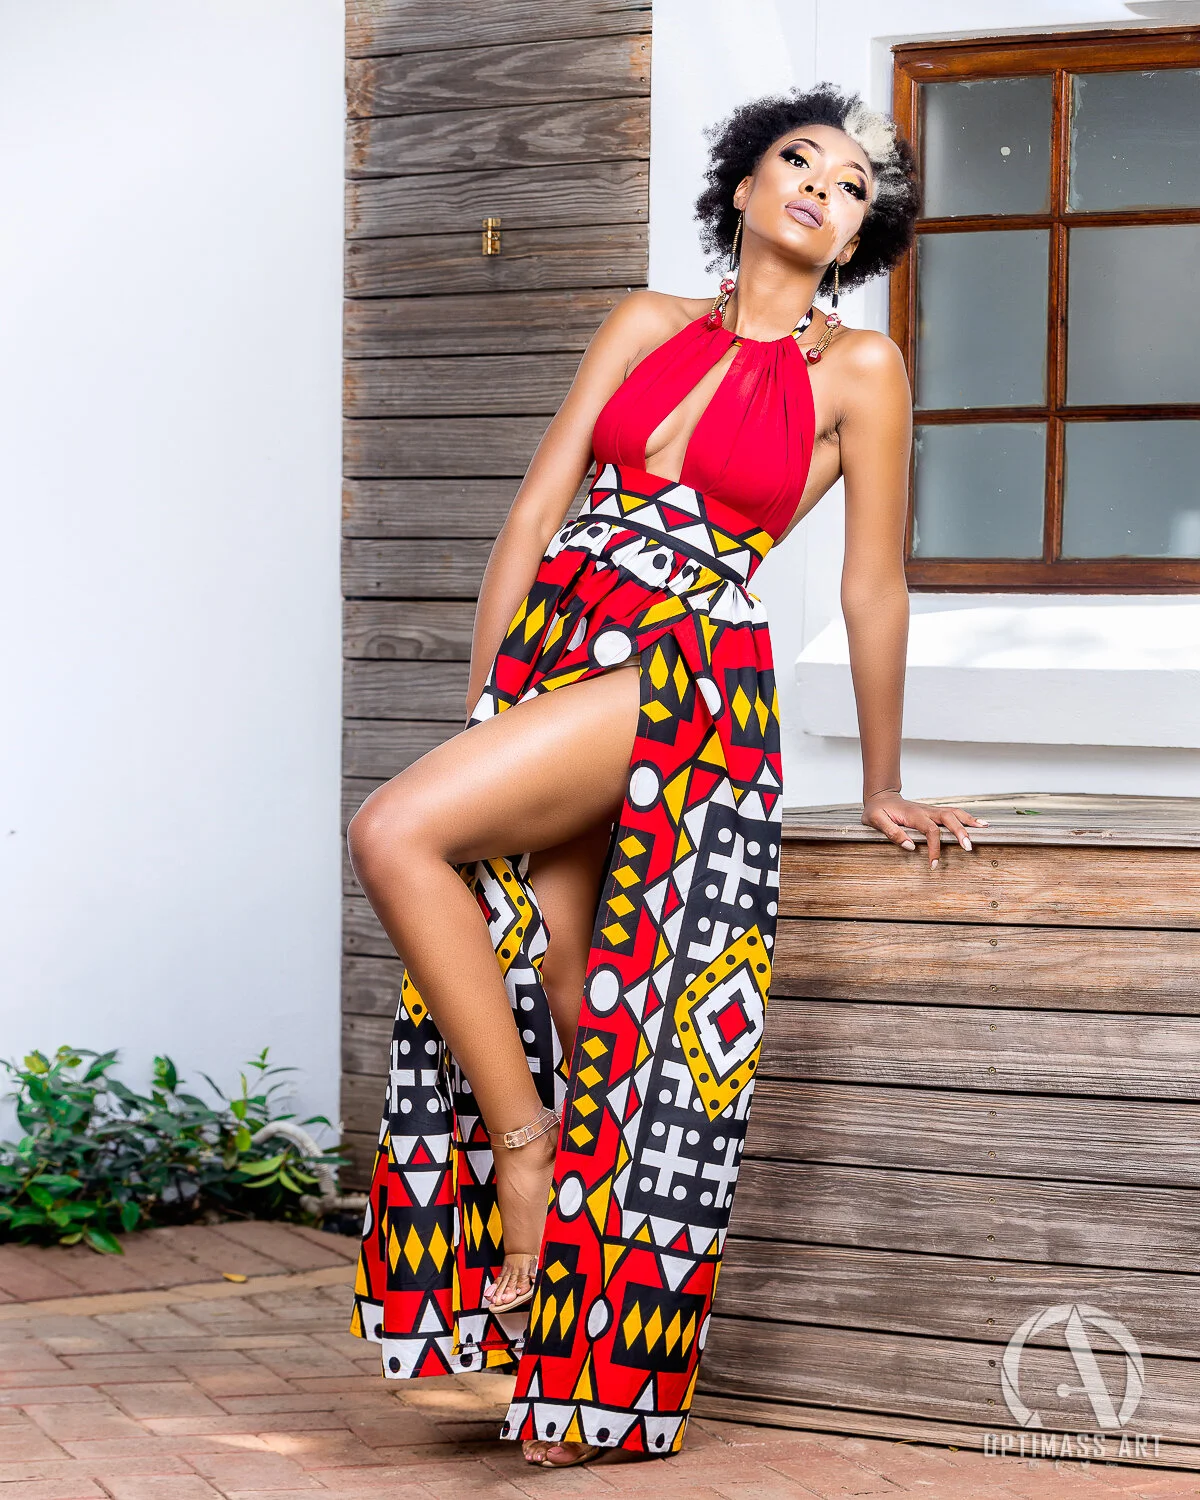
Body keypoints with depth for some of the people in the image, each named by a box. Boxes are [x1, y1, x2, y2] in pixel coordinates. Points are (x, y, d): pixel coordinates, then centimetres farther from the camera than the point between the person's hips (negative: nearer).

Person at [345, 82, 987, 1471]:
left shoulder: (857, 369, 3)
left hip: (686, 674, -5)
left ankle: (526, 1136, -9)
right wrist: (481, 696, 3)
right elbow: (537, 509, 11)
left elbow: (873, 587, 5)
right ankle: (570, 1371, 11)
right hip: (550, 645, 5)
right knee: (551, 997, 2)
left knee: (396, 836, -25)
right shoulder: (646, 325, 15)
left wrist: (880, 784, 10)